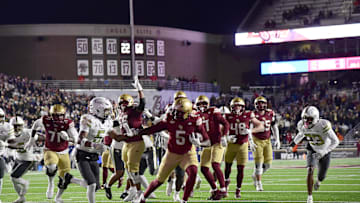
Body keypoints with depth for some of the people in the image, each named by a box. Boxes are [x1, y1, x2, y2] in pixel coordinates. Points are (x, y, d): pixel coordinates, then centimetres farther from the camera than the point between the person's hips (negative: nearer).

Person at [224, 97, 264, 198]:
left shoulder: (248, 115, -5)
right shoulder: (228, 117, -3)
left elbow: (261, 126, -3)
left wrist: (251, 131, -19)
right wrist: (227, 137, -17)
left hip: (243, 145, -1)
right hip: (231, 144, 1)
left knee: (240, 169, -2)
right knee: (228, 165, 17)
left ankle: (238, 190, 11)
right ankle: (226, 180, 47)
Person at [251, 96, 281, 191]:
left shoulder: (270, 114, 0)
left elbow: (274, 127, 11)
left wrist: (277, 140, 5)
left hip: (267, 141, 4)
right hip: (257, 140, -4)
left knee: (268, 163, 1)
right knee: (259, 162, -9)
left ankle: (255, 176, 27)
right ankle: (259, 184, 2)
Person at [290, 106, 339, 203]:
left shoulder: (323, 125, -36)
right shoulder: (302, 125, -19)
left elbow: (335, 141, -31)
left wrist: (323, 152, -37)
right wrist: (295, 141, 24)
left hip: (324, 151, -2)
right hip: (312, 150, 2)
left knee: (321, 176, 11)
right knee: (310, 171, -22)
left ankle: (318, 180, 52)